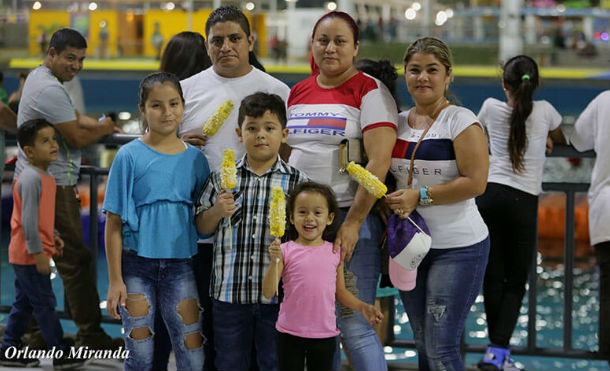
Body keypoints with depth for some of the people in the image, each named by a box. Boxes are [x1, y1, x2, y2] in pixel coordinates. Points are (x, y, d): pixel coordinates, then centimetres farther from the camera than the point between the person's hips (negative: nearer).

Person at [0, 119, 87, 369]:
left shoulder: (44, 176, 11)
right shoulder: (31, 178, -21)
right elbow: (28, 219, -24)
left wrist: (53, 237, 17)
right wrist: (38, 253, -23)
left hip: (23, 256, 10)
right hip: (29, 255, -10)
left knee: (24, 303, 14)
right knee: (45, 304, -2)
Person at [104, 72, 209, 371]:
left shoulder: (194, 158, 6)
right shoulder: (130, 156, -3)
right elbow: (114, 222, -4)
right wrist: (115, 280, -7)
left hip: (180, 264, 2)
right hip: (137, 264, -2)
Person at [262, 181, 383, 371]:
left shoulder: (335, 253, 2)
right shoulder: (286, 251, -5)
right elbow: (268, 293, -11)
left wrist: (362, 307, -1)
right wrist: (274, 261, -24)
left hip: (324, 334, 2)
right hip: (290, 334, -2)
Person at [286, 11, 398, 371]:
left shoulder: (370, 91, -5)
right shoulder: (297, 93, 14)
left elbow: (379, 161, -13)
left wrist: (352, 224, -18)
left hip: (349, 217, -6)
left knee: (354, 325, -8)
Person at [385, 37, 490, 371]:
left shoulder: (461, 121, -8)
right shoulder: (397, 123, 11)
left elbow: (476, 182, -16)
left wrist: (420, 196, -18)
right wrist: (391, 205, 1)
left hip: (457, 247, -7)